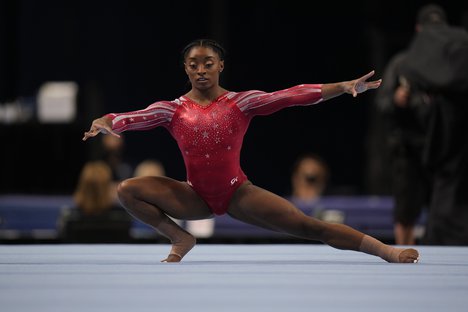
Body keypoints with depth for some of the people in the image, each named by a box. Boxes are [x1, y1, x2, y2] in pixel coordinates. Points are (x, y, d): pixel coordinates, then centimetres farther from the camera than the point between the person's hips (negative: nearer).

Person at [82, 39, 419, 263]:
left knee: (308, 226, -14)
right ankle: (180, 239, 2)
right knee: (128, 189, -14)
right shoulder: (172, 110, -2)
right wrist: (103, 124, -38)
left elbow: (290, 95, -14)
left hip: (239, 194, -2)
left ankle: (388, 252, -13)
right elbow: (129, 118, -14)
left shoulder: (241, 102, -5)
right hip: (195, 198, 2)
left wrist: (343, 87, -23)